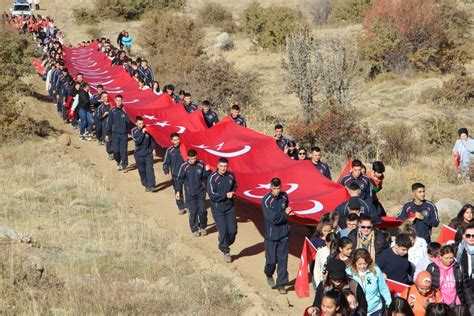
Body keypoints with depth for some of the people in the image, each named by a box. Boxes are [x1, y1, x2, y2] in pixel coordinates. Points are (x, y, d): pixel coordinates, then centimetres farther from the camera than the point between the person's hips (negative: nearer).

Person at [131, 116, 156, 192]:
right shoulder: (134, 131, -7)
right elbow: (137, 141, -20)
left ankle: (151, 185, -13)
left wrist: (153, 149, 6)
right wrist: (142, 133, -24)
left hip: (148, 153, 0)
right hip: (139, 154, 1)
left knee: (149, 169, -10)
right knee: (142, 170, 9)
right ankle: (146, 184, 25)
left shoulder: (147, 129, -5)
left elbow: (152, 139, 7)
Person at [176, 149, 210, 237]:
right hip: (190, 193, -1)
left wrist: (207, 171, -16)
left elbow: (204, 177, 3)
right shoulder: (184, 166, -9)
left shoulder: (201, 164, -5)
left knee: (202, 211, 0)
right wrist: (178, 191, 2)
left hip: (201, 192, 1)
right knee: (193, 212, 2)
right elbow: (180, 179, 0)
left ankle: (203, 227, 22)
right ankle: (194, 229, 18)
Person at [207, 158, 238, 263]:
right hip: (218, 209, -4)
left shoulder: (231, 176, 0)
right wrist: (226, 195, -17)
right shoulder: (213, 178, -15)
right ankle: (226, 252, 13)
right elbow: (212, 195, -18)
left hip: (230, 207, 4)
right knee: (223, 231, -5)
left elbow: (235, 186, 20)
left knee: (233, 230, 3)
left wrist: (232, 193, -1)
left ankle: (224, 245, 29)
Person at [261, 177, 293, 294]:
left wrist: (286, 214, -1)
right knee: (271, 260, 2)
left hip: (283, 234, 4)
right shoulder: (266, 200, -16)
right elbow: (273, 218, -21)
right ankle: (269, 275, 33)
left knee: (283, 259, 3)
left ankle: (281, 284, 12)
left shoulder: (284, 197, 0)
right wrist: (285, 214, -8)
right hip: (271, 235, -4)